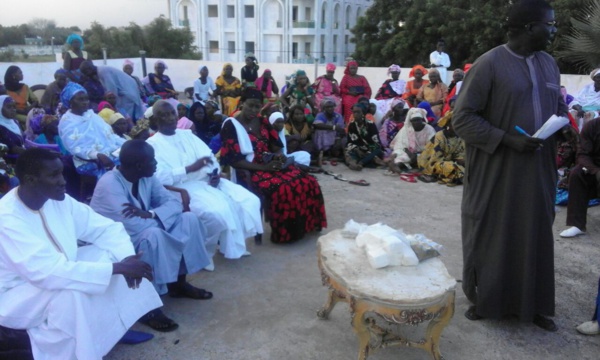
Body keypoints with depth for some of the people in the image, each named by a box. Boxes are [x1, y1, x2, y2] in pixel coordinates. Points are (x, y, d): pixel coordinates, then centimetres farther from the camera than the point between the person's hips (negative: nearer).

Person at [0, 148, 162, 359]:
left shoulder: (58, 200, -8)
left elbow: (107, 228, -3)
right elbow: (47, 272, -37)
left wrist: (126, 259, -23)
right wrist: (117, 268, -37)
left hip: (56, 273, 7)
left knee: (108, 254, -9)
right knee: (71, 292, -34)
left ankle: (118, 327, 3)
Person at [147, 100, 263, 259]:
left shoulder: (187, 134, 19)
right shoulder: (152, 144, -1)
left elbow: (208, 155, 13)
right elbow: (161, 177, -15)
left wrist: (215, 173, -8)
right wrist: (190, 168, -20)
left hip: (208, 181, 7)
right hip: (184, 188, -7)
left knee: (250, 201, -7)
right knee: (217, 212, -33)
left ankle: (235, 244, 12)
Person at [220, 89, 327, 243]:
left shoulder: (263, 122, 13)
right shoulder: (231, 125, -6)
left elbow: (276, 146, 16)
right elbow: (233, 160, -13)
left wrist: (279, 155, -10)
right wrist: (263, 167, -21)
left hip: (271, 165, 7)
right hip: (250, 171, -6)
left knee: (307, 182, -13)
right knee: (282, 189, -32)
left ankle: (305, 224, 3)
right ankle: (285, 233, -12)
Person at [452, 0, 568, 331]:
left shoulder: (549, 64, 10)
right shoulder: (489, 64, -11)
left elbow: (558, 110, 20)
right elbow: (462, 118, -14)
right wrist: (507, 140, -20)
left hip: (537, 171, 6)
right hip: (496, 172, -6)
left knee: (535, 237, 13)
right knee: (490, 237, 8)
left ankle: (531, 304, 29)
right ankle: (484, 300, 27)